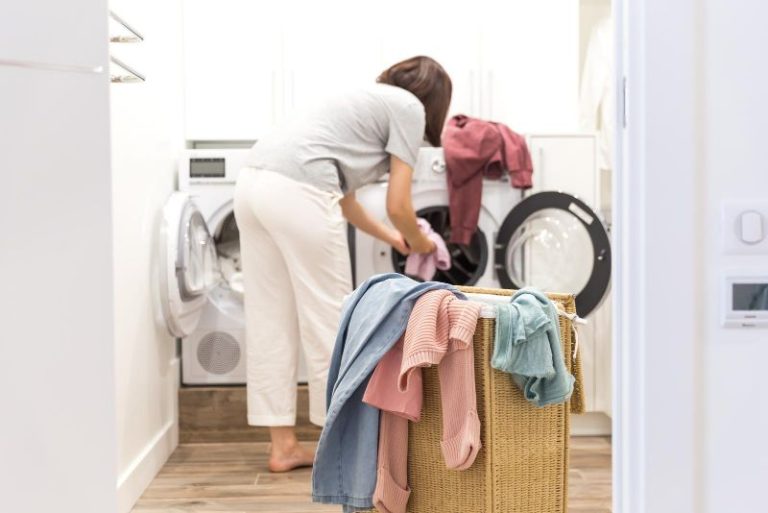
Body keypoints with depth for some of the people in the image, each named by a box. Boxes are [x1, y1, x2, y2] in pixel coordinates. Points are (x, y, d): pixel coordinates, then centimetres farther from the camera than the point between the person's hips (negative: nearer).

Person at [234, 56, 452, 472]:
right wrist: (420, 244, 23)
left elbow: (342, 196, 34)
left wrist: (390, 237, 44)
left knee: (271, 321, 11)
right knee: (328, 320, 4)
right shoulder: (408, 109, 7)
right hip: (297, 190, -9)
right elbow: (398, 206, 2)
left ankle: (283, 446, 19)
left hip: (254, 181, 9)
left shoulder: (371, 100, 31)